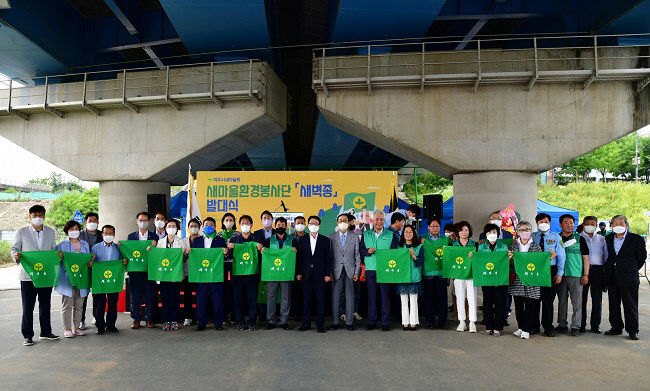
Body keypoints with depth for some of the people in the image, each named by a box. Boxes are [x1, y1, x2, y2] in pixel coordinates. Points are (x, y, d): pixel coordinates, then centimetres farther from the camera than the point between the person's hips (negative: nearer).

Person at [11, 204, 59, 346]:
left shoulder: (51, 232, 9)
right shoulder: (21, 232, 1)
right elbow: (14, 248, 4)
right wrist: (15, 255, -18)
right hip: (28, 275, -3)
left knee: (45, 305, 12)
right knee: (27, 307, 2)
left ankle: (45, 332, 24)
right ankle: (27, 336, 13)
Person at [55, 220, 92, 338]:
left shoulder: (85, 244, 14)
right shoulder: (62, 245, 4)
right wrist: (59, 258, -16)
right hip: (67, 279, -3)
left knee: (79, 305, 8)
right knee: (67, 305, -1)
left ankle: (76, 327, 18)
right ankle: (67, 329, 7)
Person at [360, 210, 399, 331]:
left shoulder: (391, 235, 7)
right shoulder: (366, 234, 13)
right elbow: (361, 249, 10)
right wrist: (368, 251, -10)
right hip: (370, 268, 2)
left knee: (385, 295, 0)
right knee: (371, 295, 5)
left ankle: (385, 322, 8)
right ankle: (371, 321, 13)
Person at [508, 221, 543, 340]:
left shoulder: (536, 246, 5)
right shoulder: (513, 245, 7)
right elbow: (510, 264, 7)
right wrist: (510, 258, -14)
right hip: (517, 279, 2)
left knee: (530, 305, -2)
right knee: (518, 304, 8)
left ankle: (526, 330, 5)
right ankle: (520, 327, 20)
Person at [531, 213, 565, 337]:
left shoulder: (556, 237, 6)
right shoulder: (532, 237, 8)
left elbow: (561, 256, 3)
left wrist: (559, 273, -5)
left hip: (551, 271, -1)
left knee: (548, 300, 3)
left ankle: (548, 327, 15)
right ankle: (534, 325, 17)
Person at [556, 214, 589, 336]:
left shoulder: (579, 239, 3)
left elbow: (585, 257, 3)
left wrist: (585, 274, -4)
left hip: (576, 275, -2)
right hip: (560, 275, 2)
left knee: (577, 302, 0)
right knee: (562, 300, 9)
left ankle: (575, 326, 7)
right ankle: (562, 324, 19)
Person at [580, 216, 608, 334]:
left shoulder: (602, 239, 16)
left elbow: (606, 256, 15)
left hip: (598, 270, 2)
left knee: (597, 299, 4)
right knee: (582, 298, 0)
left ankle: (595, 325, 13)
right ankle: (581, 324, 8)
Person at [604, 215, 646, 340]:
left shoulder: (637, 239, -3)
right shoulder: (608, 239, 8)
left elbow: (642, 257, 5)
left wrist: (632, 269, 8)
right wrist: (607, 271, 12)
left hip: (628, 278, -4)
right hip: (612, 278, 4)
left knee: (630, 305, 1)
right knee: (613, 305, 11)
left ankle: (633, 330, 12)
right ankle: (616, 327, 22)